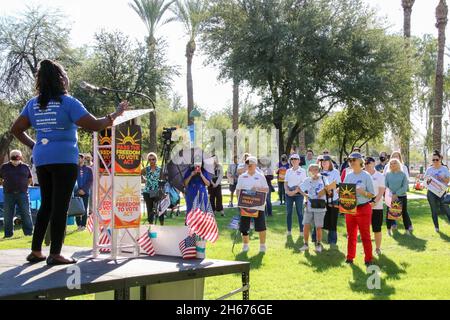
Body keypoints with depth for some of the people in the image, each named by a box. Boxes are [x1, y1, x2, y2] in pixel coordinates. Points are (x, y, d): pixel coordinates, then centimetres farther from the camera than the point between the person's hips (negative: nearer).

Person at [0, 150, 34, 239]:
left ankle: (29, 232, 3)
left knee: (26, 214, -1)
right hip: (9, 194, 1)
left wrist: (23, 186, 6)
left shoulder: (25, 167, 8)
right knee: (8, 215, 2)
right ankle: (8, 234, 10)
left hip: (22, 194, 0)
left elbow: (30, 180, 18)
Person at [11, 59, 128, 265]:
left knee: (46, 204, 15)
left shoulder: (33, 104, 9)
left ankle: (36, 251, 16)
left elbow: (16, 129, 12)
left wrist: (33, 146, 18)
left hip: (41, 159, 6)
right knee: (60, 206, -2)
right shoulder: (68, 102, -8)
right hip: (64, 159, -6)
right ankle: (55, 254, -1)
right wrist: (115, 115, -3)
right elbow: (94, 125, -15)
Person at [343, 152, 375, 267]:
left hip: (363, 208, -5)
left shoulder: (366, 176, -7)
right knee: (351, 235, 13)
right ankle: (350, 257, 22)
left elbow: (372, 194, -8)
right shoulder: (348, 176, 8)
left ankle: (368, 259, 7)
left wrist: (363, 192, -25)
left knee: (365, 235, 0)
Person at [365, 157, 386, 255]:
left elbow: (381, 192, -6)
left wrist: (374, 202, -19)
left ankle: (378, 248, 16)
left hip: (377, 206, -2)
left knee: (377, 229, 3)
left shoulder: (380, 176, 0)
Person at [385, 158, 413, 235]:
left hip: (402, 196, -1)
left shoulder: (403, 174, -1)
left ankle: (408, 229, 14)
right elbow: (386, 186, 2)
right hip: (391, 197, 1)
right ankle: (389, 229, 14)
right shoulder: (388, 174, 3)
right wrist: (391, 194, -12)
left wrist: (396, 194, -15)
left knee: (404, 213, 4)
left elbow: (405, 187, -6)